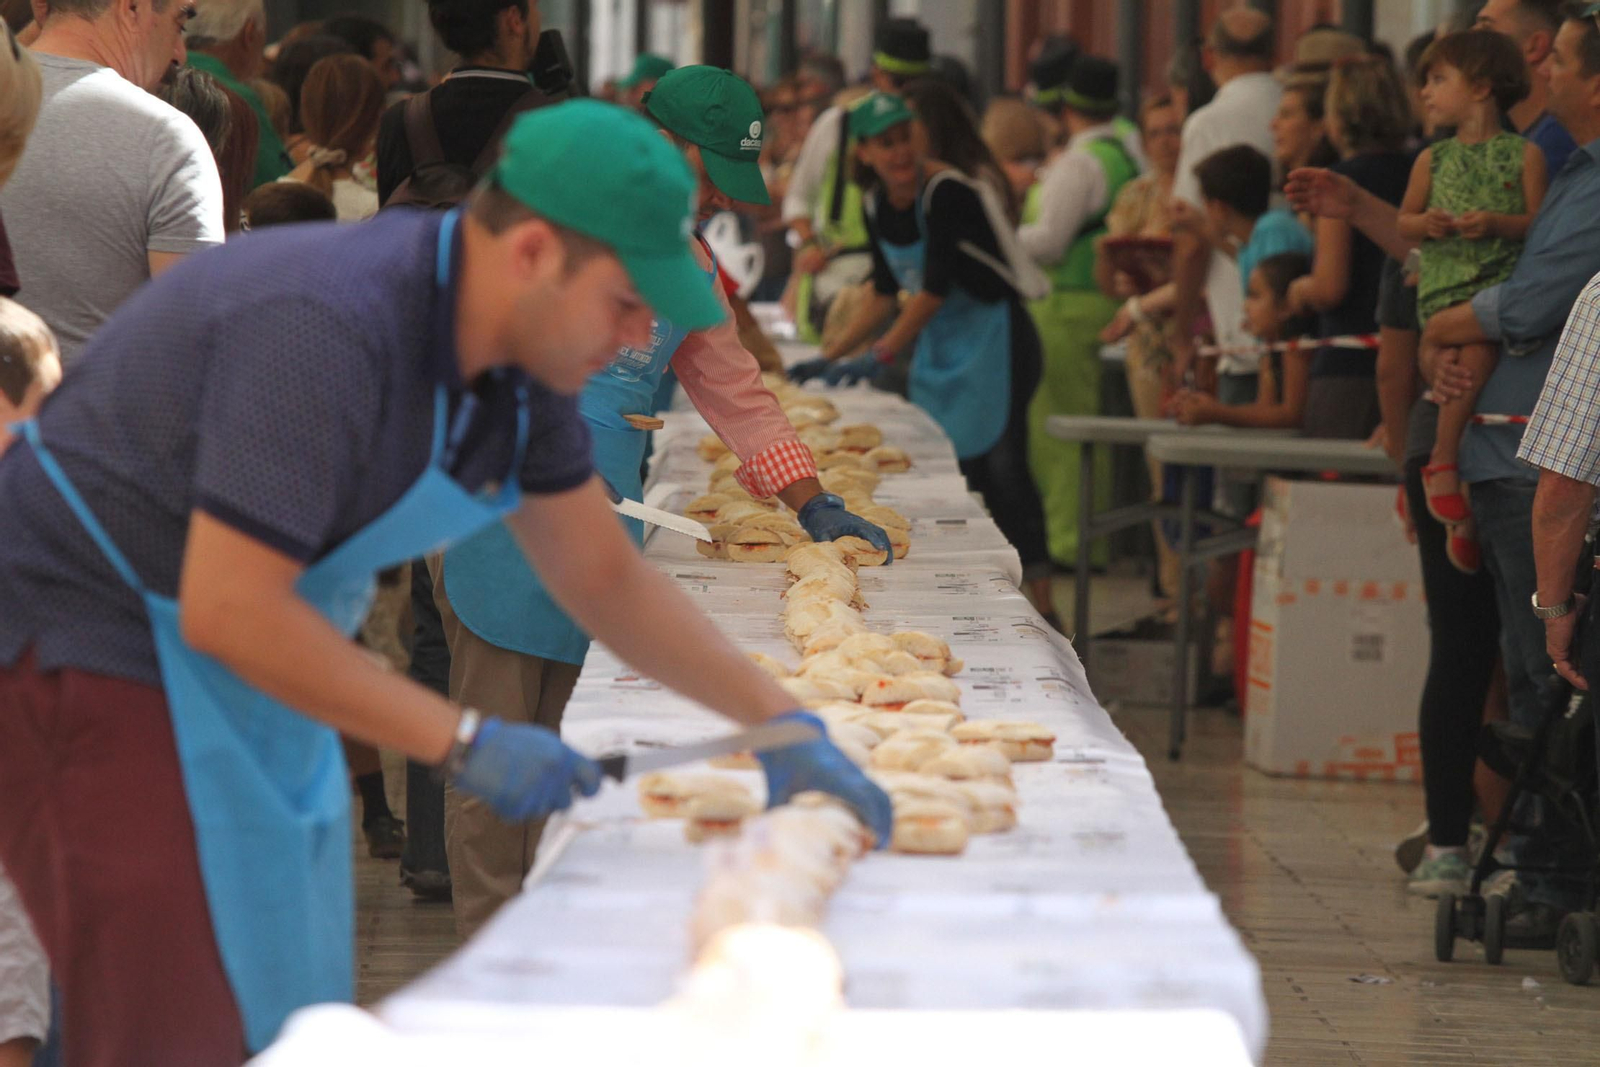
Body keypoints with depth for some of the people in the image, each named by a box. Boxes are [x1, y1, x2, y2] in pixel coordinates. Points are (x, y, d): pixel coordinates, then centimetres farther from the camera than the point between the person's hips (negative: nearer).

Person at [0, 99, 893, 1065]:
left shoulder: (516, 351, 0)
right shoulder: (328, 331, -30)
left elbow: (605, 576, 12)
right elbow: (228, 610, -32)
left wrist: (782, 723, 4)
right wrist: (466, 745, -28)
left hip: (239, 676, 10)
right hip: (87, 648, -10)